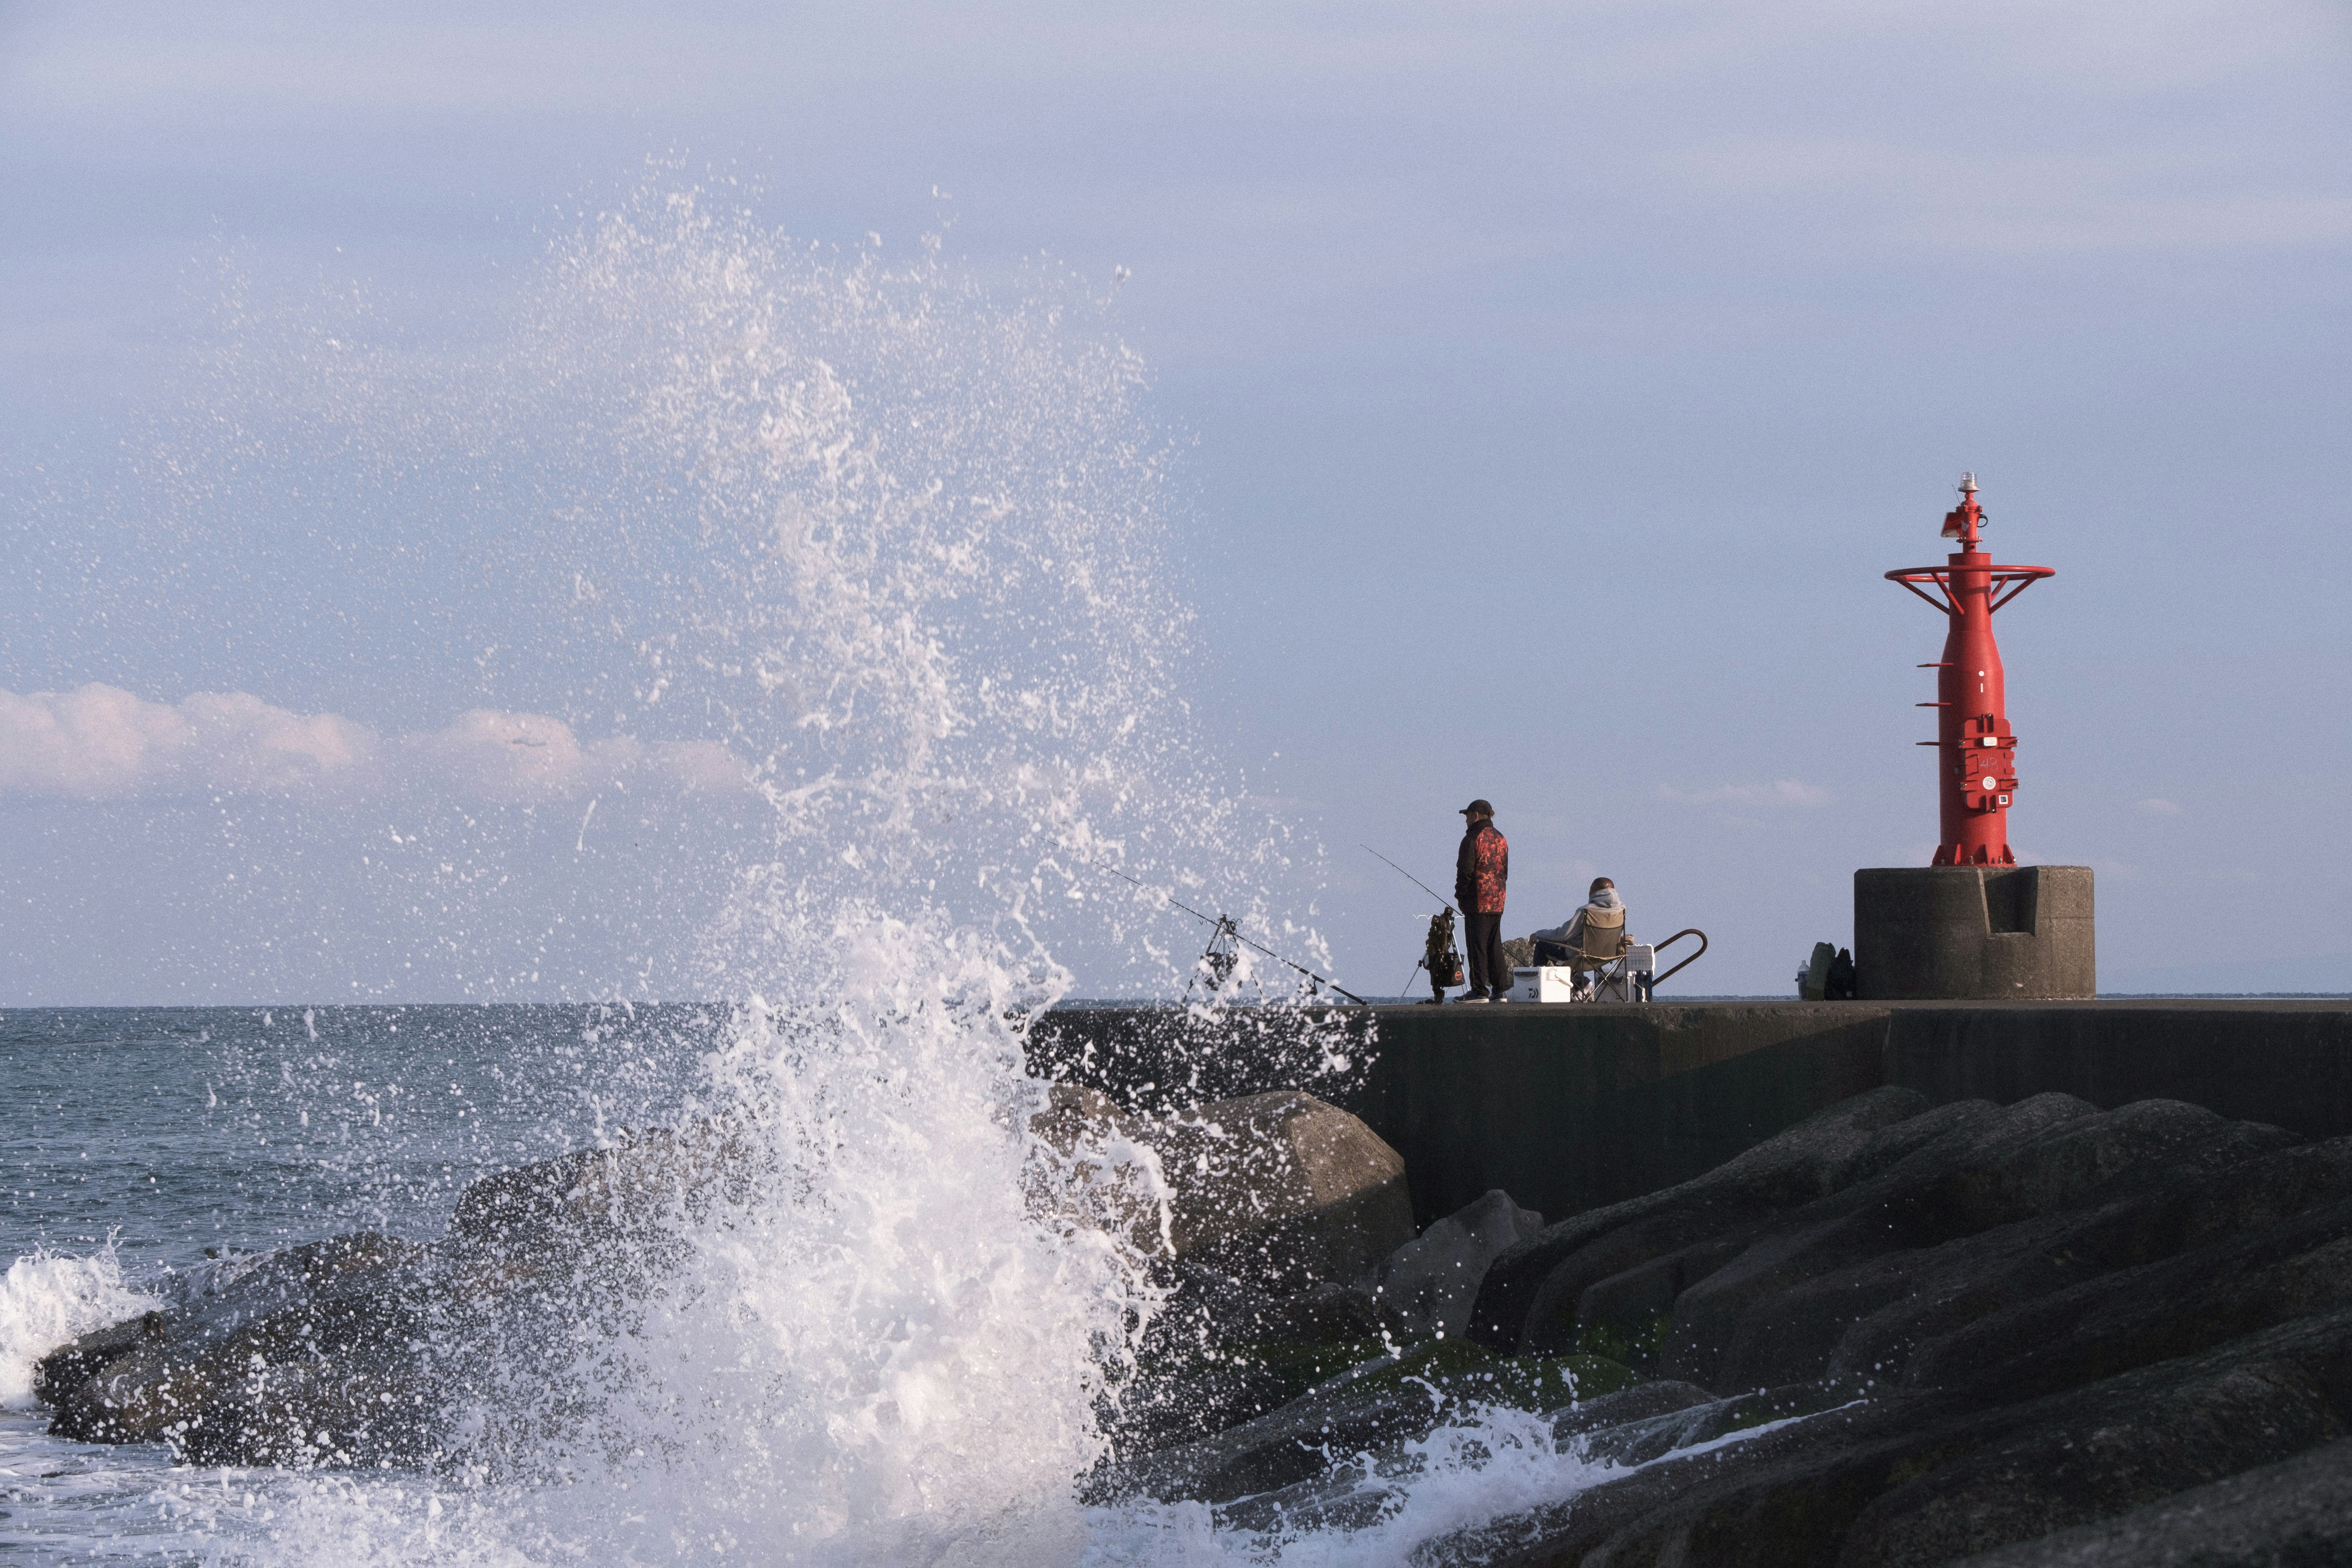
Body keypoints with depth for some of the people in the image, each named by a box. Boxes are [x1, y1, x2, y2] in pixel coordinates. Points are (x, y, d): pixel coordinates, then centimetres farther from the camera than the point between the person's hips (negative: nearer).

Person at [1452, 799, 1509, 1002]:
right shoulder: (1500, 839, 15)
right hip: (1497, 902, 8)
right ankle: (1500, 989, 8)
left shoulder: (1473, 839, -11)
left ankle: (1479, 990, -8)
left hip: (1478, 901, -8)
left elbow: (1465, 871, -13)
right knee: (1494, 945, 11)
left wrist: (1461, 896, -3)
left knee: (1477, 946, -6)